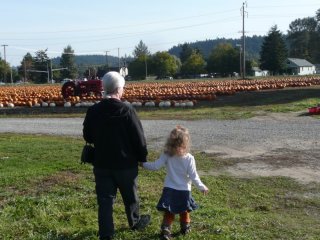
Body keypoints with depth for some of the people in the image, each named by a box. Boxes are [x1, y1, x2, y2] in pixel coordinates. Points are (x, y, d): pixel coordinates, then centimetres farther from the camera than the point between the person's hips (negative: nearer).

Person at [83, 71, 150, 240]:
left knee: (105, 200, 7)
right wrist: (142, 157, 2)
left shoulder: (92, 111, -5)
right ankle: (135, 222, 41)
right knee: (130, 196, 19)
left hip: (101, 164, 2)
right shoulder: (127, 111, -17)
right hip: (125, 164, -2)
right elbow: (138, 138, -12)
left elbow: (87, 137, 7)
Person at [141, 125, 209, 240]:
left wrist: (143, 164, 4)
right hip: (184, 190, 0)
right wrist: (202, 187, 1)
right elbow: (193, 176, -12)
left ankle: (166, 229, 2)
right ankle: (185, 227, 36)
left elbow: (155, 166, -12)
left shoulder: (166, 155, -14)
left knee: (168, 212, 12)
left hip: (169, 189, 0)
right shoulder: (189, 158, -16)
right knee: (184, 211, 21)